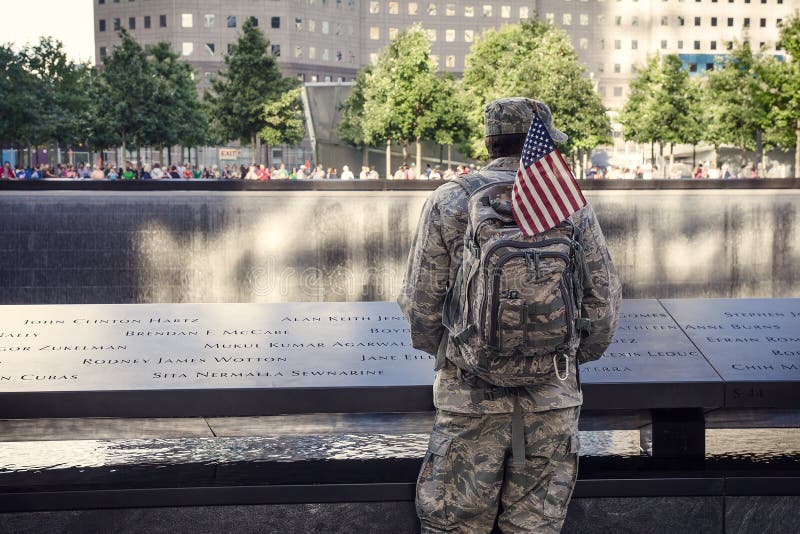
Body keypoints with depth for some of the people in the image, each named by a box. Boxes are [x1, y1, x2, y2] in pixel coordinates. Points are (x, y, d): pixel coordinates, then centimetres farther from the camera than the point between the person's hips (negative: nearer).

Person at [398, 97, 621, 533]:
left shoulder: (448, 203, -4)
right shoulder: (573, 207, 0)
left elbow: (421, 302, -2)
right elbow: (602, 298, 5)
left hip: (470, 394, -1)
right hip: (553, 398, 2)